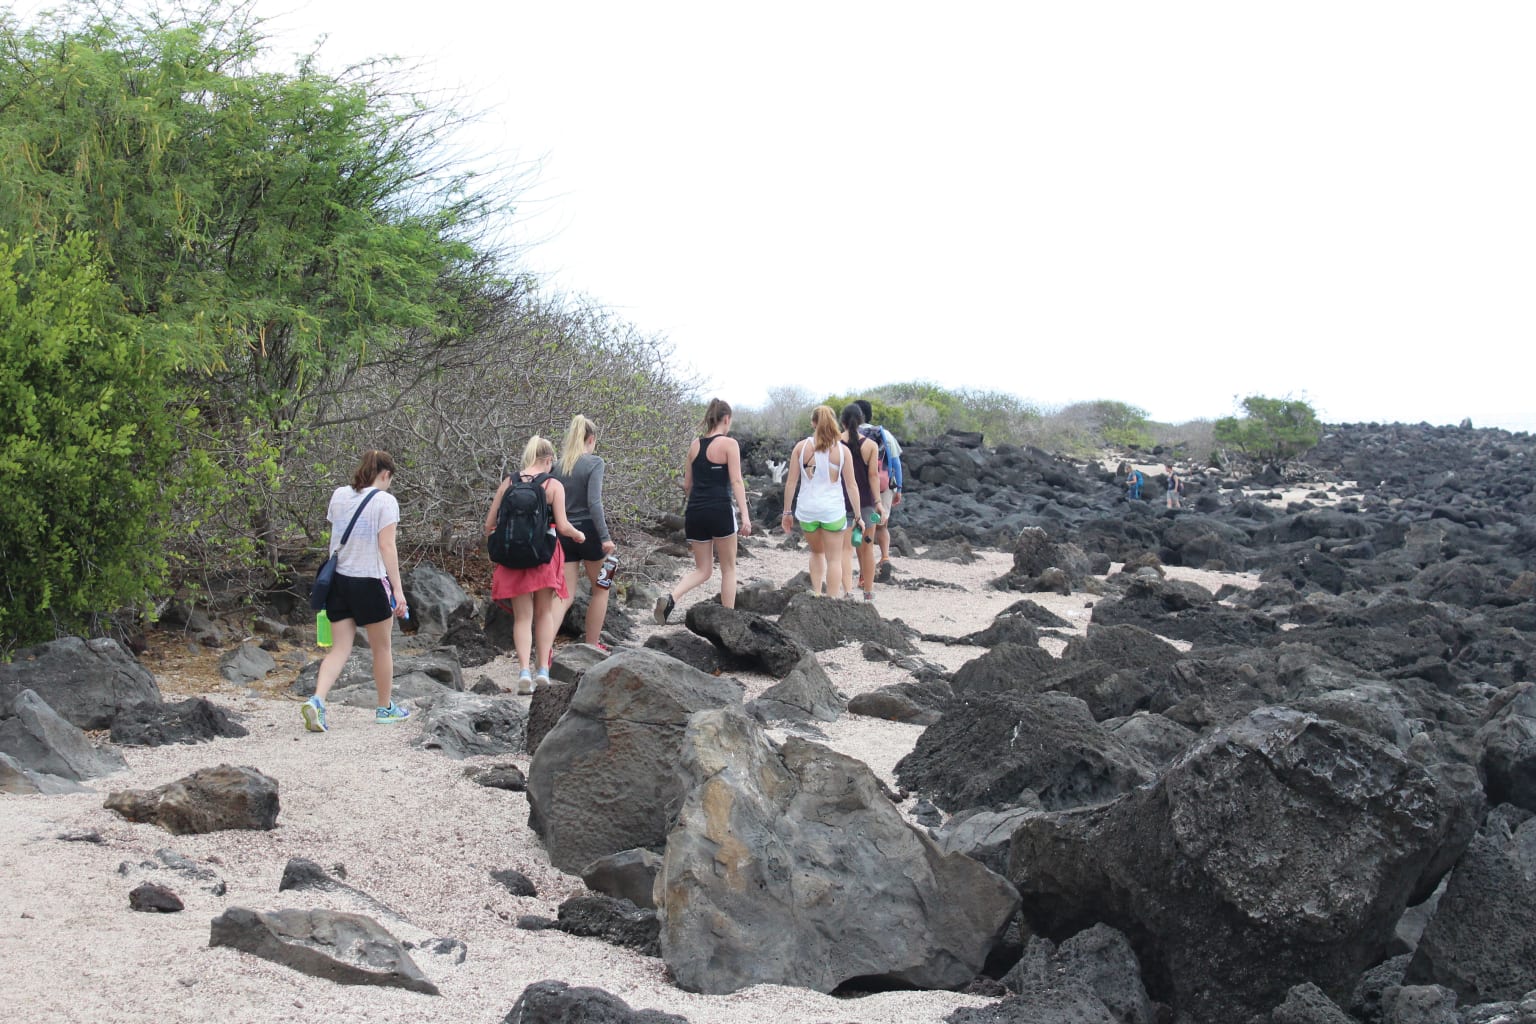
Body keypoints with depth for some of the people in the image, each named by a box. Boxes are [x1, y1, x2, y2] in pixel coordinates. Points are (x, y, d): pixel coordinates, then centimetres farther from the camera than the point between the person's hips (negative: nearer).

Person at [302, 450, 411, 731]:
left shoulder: (339, 495, 7)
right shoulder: (385, 501, -9)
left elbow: (335, 535, 12)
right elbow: (387, 546, -14)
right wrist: (397, 589, -14)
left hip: (338, 579, 5)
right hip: (370, 581, -5)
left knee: (340, 648, 6)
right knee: (382, 648, 13)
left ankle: (317, 700, -16)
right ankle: (385, 708, 25)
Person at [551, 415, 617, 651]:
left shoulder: (559, 465, 6)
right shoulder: (594, 462, -9)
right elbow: (594, 502, -18)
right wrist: (605, 537, -19)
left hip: (564, 534, 5)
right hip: (588, 532, -5)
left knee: (565, 596, 4)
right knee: (601, 588, 16)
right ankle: (592, 645, 21)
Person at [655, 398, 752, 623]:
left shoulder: (695, 444, 12)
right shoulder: (729, 444, -5)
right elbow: (736, 481, -13)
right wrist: (745, 515, -16)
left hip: (695, 512, 5)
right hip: (720, 511, -5)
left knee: (702, 570, 13)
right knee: (728, 568, 11)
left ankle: (670, 598, -13)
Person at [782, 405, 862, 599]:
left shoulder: (801, 447, -1)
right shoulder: (842, 450, -2)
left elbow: (791, 483, 0)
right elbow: (851, 485, -1)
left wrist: (787, 512, 8)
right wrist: (858, 515, 6)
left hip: (807, 509, 2)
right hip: (833, 509, -2)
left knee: (817, 552, 24)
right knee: (834, 559, 6)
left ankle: (816, 593, 15)